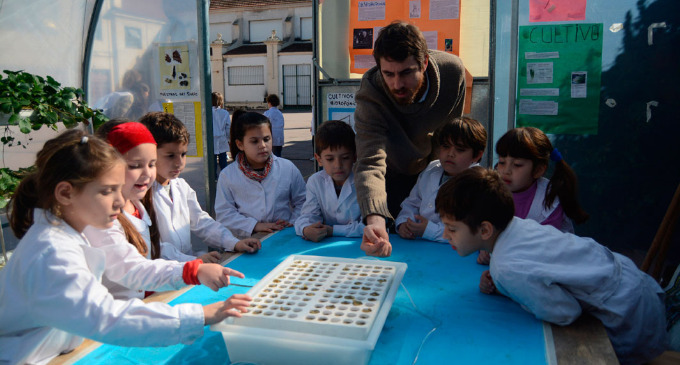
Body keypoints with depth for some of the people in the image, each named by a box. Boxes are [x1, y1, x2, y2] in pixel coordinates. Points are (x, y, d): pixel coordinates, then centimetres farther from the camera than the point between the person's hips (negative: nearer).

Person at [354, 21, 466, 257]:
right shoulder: (369, 98, -36)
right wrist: (375, 220, -64)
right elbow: (369, 164, -47)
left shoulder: (453, 71, -25)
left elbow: (453, 130, -6)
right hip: (393, 176, -2)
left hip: (433, 170, 3)